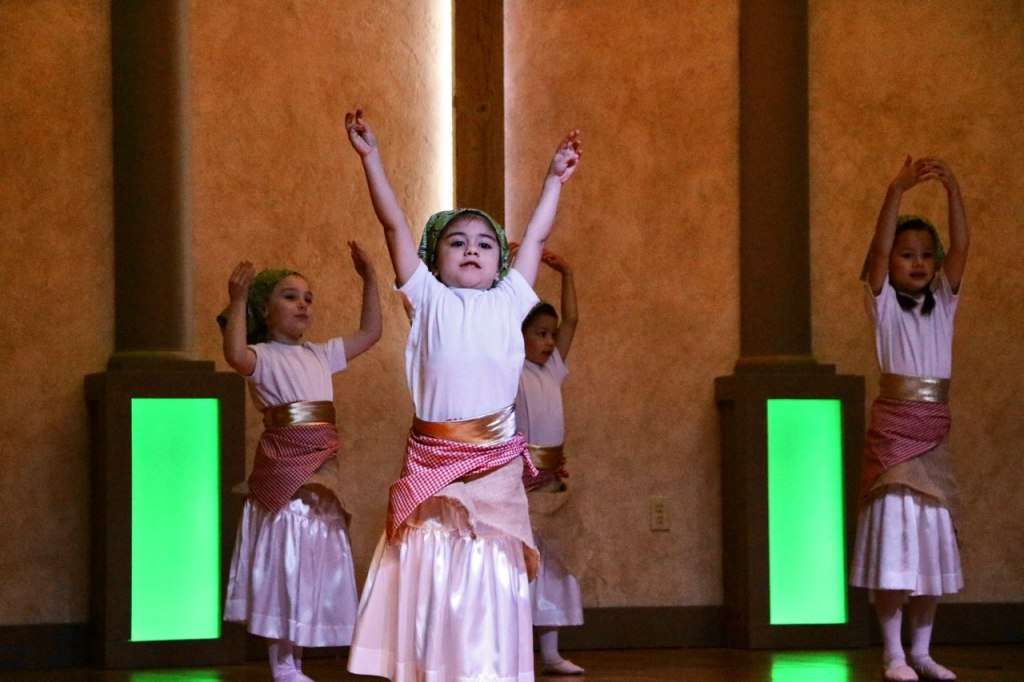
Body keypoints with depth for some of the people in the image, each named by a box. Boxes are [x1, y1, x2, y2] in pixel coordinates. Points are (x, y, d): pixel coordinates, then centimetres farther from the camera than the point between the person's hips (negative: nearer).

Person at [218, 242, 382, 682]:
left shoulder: (320, 355, 18)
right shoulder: (264, 357, -4)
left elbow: (370, 333, 25)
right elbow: (235, 353, -27)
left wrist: (369, 279, 18)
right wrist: (237, 300, -29)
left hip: (321, 470, 7)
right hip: (282, 468, -7)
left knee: (313, 565, 10)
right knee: (284, 563, -4)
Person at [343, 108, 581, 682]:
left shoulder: (508, 302, 14)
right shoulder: (429, 300, 9)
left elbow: (537, 236, 24)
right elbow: (395, 224, 5)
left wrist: (556, 178, 29)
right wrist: (372, 158, 1)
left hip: (496, 466, 1)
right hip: (432, 465, -1)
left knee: (491, 580, 1)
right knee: (428, 578, -2)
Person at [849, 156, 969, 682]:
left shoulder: (942, 302, 11)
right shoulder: (884, 303, 2)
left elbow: (961, 247, -2)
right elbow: (878, 249, -14)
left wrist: (952, 189, -16)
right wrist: (897, 191, -27)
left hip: (934, 430, 5)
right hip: (892, 425, -5)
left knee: (933, 538, 6)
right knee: (893, 528, -7)